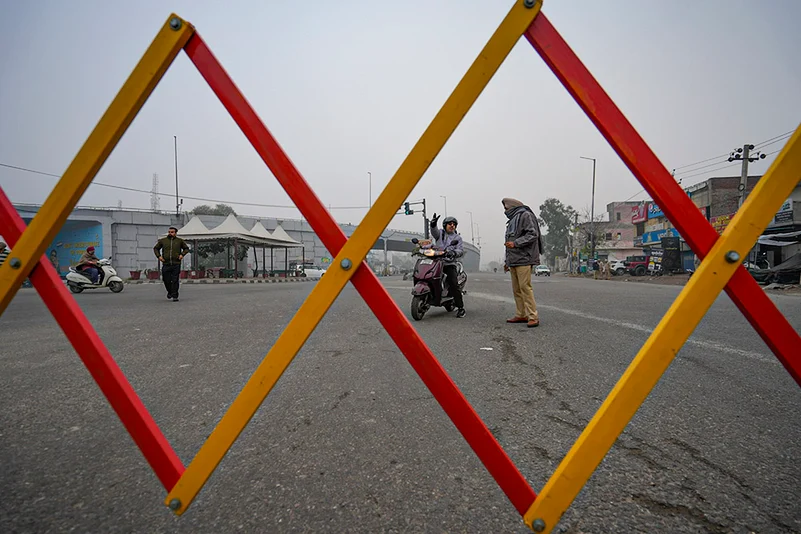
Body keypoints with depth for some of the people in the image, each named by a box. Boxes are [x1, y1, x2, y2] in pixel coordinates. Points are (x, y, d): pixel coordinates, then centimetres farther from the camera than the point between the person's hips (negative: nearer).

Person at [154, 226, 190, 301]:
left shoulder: (180, 241, 8)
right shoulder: (163, 241, 9)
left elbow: (186, 248, 18)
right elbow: (156, 248, 20)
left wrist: (182, 254, 0)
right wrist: (159, 256, 4)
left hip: (176, 264, -1)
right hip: (166, 264, 2)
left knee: (175, 281, -3)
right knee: (166, 280, 5)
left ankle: (175, 296, 1)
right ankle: (170, 292, 31)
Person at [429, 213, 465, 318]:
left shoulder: (457, 237, 14)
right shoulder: (440, 233, 13)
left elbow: (461, 250, 2)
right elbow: (434, 232, -11)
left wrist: (454, 252, -22)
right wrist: (433, 224, -35)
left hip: (450, 263, -2)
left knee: (454, 284, -14)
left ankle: (461, 308, -9)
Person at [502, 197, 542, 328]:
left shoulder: (525, 215, -2)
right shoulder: (512, 220, 27)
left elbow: (533, 234, -14)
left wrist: (515, 243, -19)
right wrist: (507, 261, 23)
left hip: (524, 259, -9)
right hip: (514, 261, 9)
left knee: (525, 287, -13)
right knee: (516, 289, 8)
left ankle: (533, 317, -11)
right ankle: (521, 315, 14)